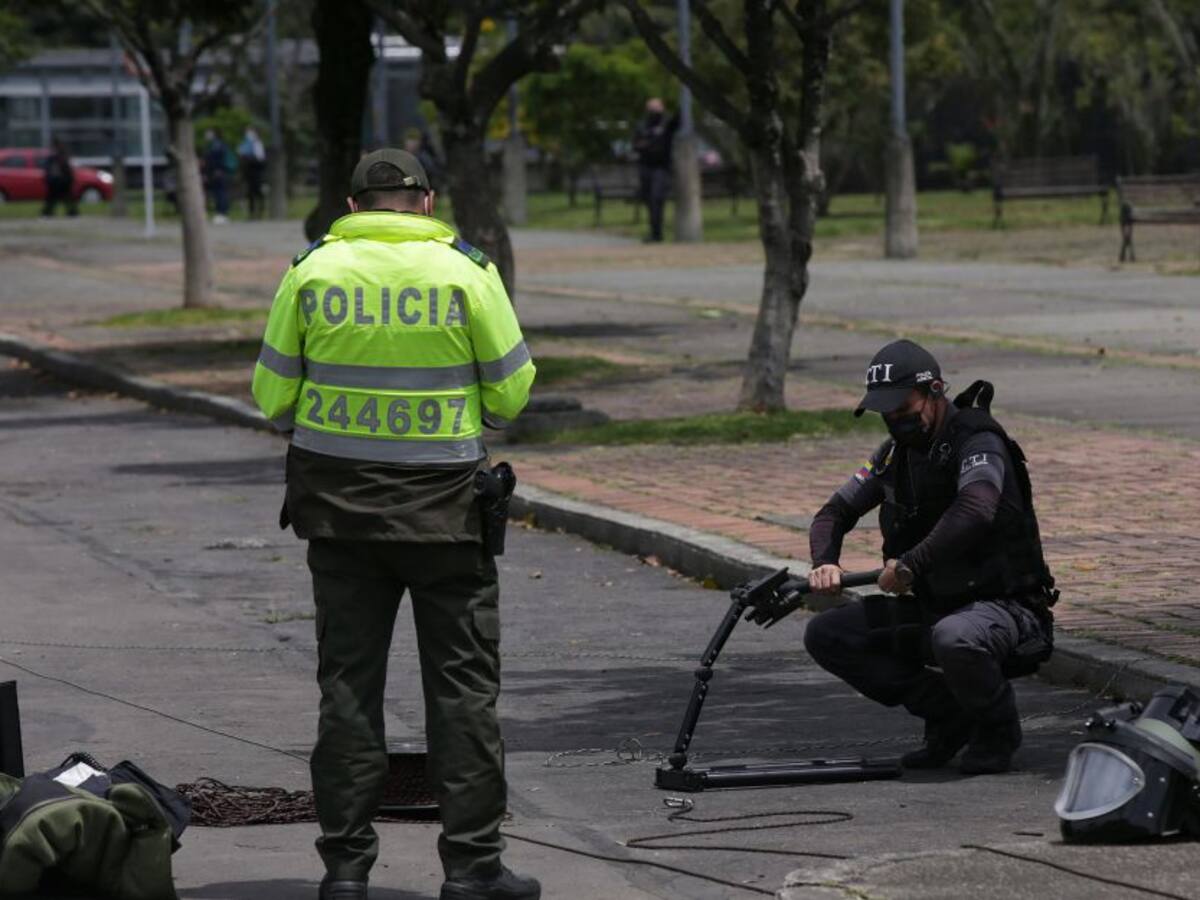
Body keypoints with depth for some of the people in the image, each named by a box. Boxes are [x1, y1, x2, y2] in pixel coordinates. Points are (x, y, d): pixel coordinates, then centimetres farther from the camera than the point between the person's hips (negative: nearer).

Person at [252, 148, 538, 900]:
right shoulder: (467, 273, -5)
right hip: (443, 502, -2)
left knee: (349, 678, 9)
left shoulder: (313, 272, -2)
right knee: (463, 681, 6)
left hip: (336, 501, 2)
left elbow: (273, 398, 1)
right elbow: (510, 392, -1)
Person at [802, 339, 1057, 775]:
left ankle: (997, 728, -8)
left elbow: (976, 510, -37)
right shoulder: (896, 454, 7)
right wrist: (824, 563, -10)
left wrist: (910, 563, -38)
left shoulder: (977, 442, -17)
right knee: (825, 636, -2)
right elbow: (836, 511, 11)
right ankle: (948, 713, 3)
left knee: (955, 637, -42)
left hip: (1003, 607, -8)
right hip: (932, 608, 8)